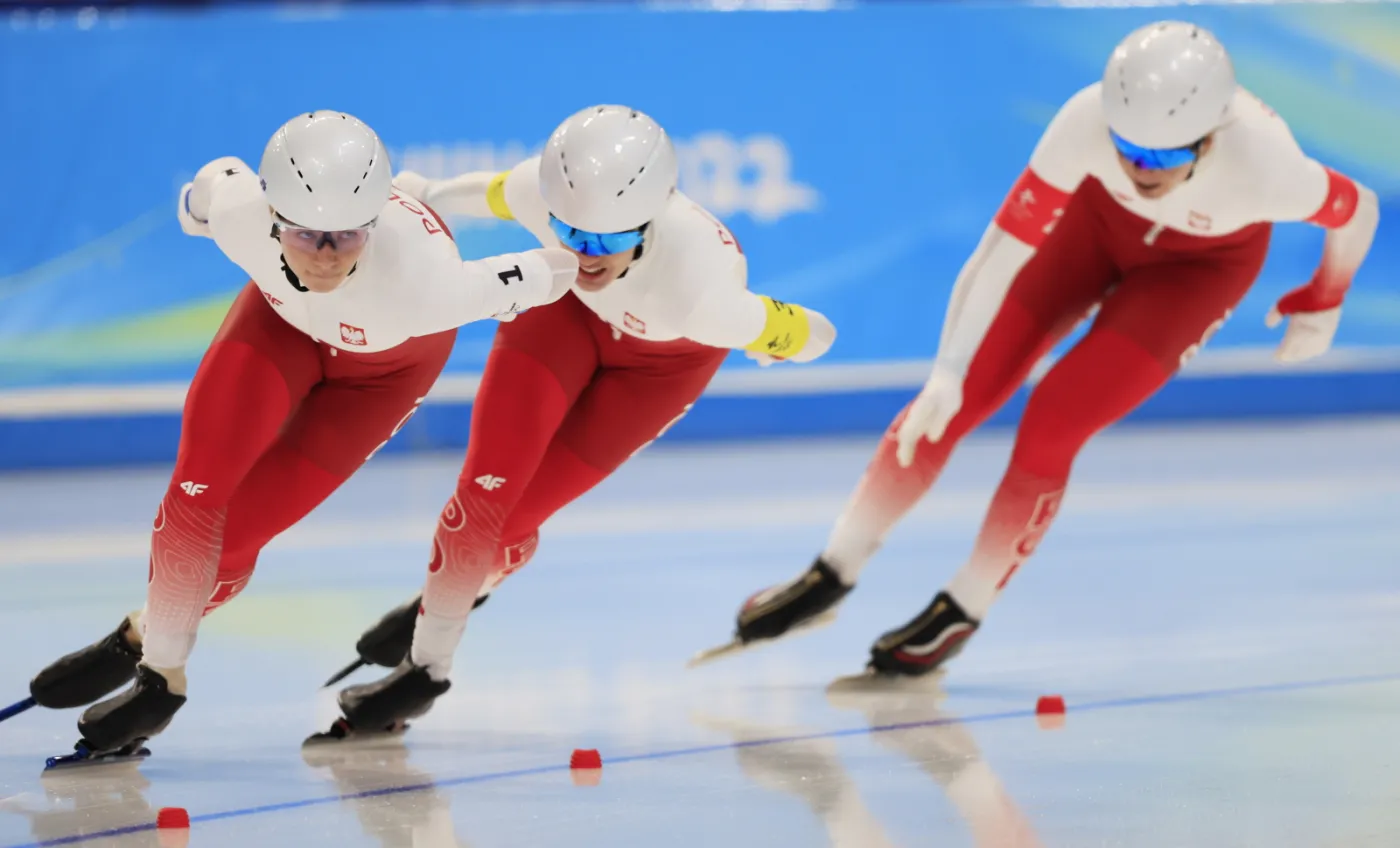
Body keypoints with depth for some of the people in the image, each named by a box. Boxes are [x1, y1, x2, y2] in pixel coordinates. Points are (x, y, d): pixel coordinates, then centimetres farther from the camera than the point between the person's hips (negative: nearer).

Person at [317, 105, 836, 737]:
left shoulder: (697, 289, -45)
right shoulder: (543, 193, -37)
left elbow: (805, 334, -25)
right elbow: (499, 193, -10)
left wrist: (807, 338, -2)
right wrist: (426, 197, 7)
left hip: (664, 357, -2)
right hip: (570, 309, 2)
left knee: (514, 518, -4)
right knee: (484, 493, -8)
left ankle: (453, 593, 30)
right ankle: (426, 664, 18)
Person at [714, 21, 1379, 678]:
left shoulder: (1262, 166, -41)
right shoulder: (1087, 123, -39)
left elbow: (1360, 210, -21)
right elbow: (1009, 239, -33)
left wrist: (1321, 306, -3)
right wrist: (950, 369, -35)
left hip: (1199, 262, -2)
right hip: (1097, 219, 2)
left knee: (1051, 426, -15)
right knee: (960, 399, -4)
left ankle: (961, 613, 5)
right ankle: (831, 577, 12)